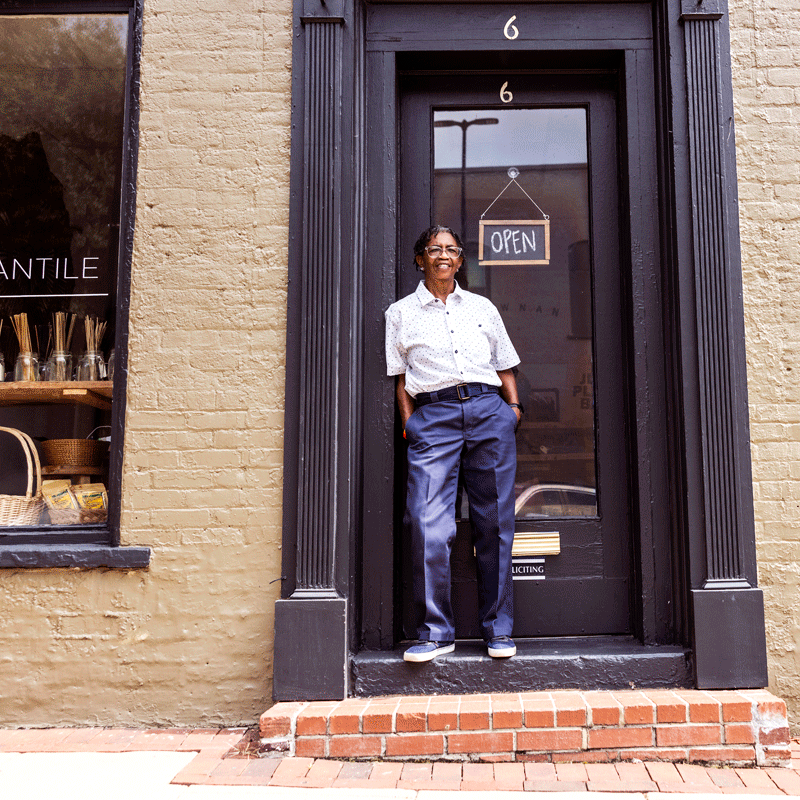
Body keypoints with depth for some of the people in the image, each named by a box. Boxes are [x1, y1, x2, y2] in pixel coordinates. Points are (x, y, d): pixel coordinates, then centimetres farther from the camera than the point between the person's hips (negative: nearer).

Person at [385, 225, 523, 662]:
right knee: (428, 525, -12)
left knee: (494, 523, 2)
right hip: (433, 416, -1)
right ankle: (436, 631, 0)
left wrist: (513, 406, 6)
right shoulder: (400, 313, 15)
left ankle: (498, 629, 12)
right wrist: (410, 425, 0)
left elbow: (505, 366, 21)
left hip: (489, 412, 2)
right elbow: (401, 379, 10)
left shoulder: (483, 308, 20)